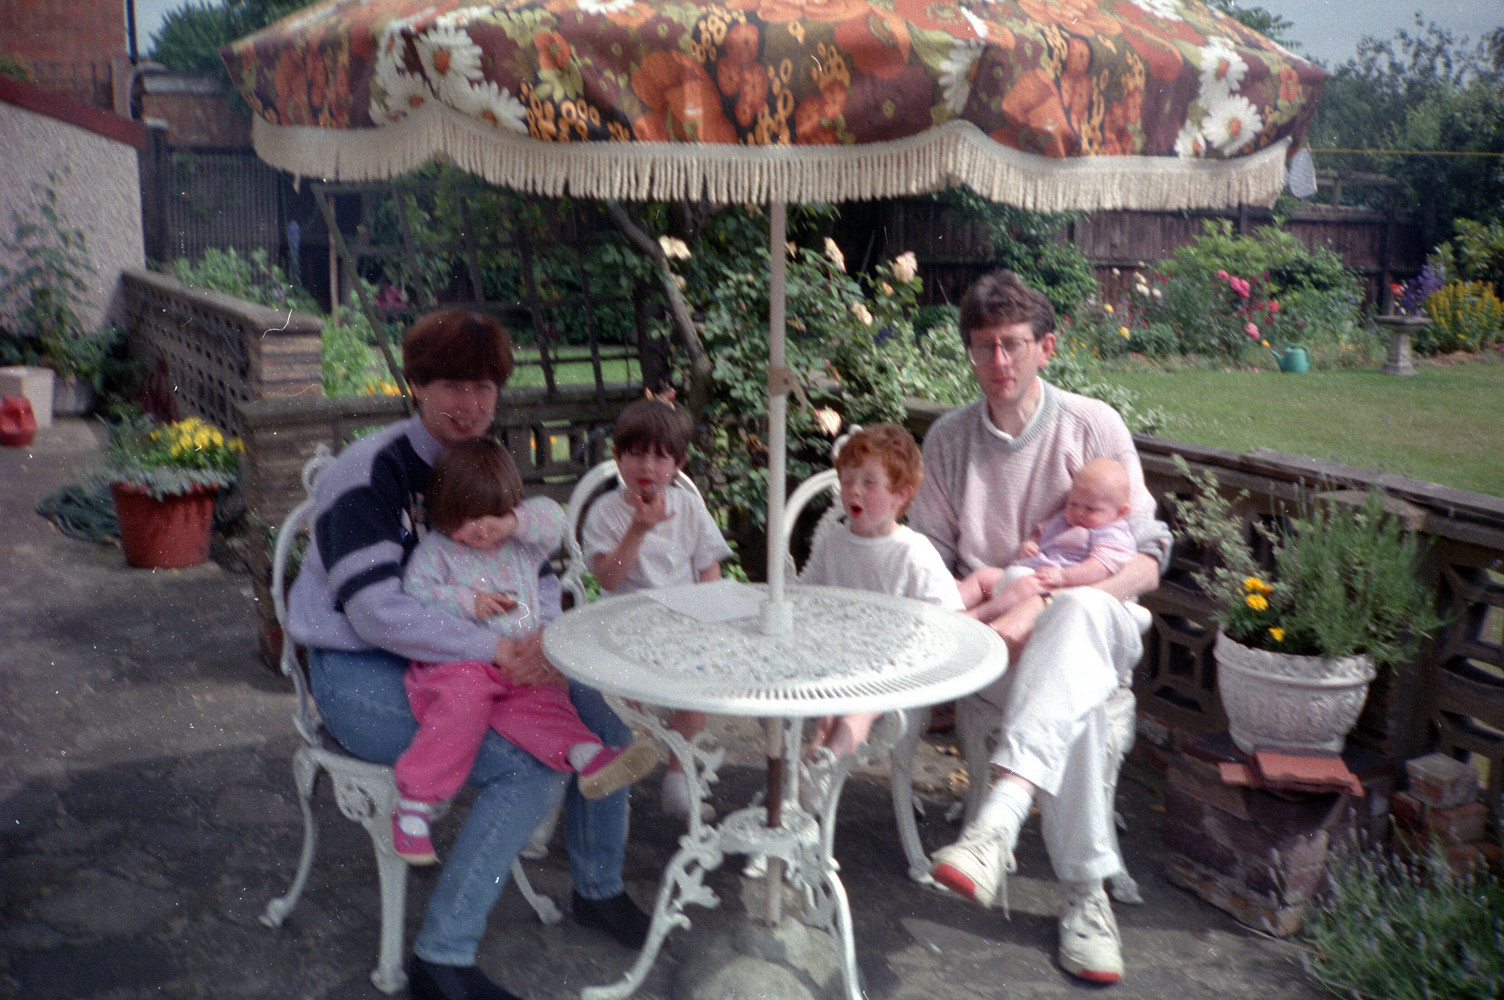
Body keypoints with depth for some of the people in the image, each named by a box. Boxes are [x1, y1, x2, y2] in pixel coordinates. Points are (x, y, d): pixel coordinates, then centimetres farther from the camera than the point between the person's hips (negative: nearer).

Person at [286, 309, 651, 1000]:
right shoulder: (370, 474, -16)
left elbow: (539, 573, 8)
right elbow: (376, 613, -25)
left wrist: (542, 637, -15)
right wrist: (498, 650, -27)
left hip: (458, 661, 7)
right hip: (361, 675, -7)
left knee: (602, 718, -5)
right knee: (532, 769, -26)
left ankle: (598, 890, 17)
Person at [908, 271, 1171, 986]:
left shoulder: (1094, 426, 3)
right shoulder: (948, 438, 9)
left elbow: (1146, 560, -1)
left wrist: (1051, 600, -18)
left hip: (1086, 625, -1)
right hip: (987, 634, 1)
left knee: (1079, 610, -40)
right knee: (1075, 704, -35)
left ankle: (996, 825, -56)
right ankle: (1086, 894, -24)